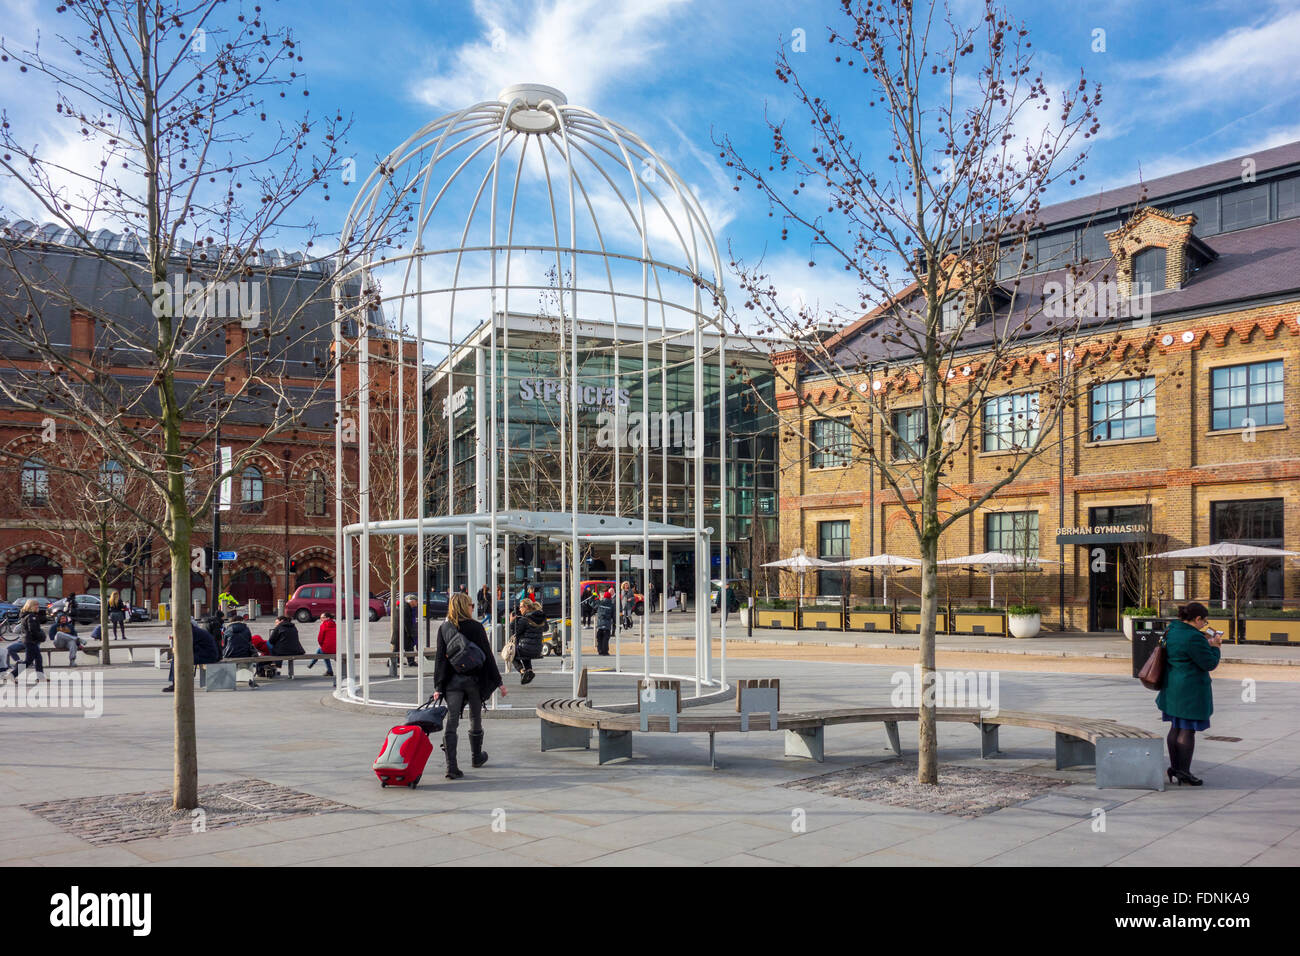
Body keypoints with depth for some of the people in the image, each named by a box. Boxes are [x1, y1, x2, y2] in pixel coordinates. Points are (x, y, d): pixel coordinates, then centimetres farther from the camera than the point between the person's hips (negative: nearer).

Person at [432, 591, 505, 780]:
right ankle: (476, 757, 34)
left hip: (452, 681, 2)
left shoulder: (444, 628, 2)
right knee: (475, 719, 17)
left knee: (452, 722, -2)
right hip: (474, 679, -2)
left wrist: (438, 687, 3)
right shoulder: (475, 627, -7)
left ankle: (451, 767, -12)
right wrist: (498, 682, 0)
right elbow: (487, 656, -6)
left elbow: (439, 658, 1)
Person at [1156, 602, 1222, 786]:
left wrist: (1205, 642, 14)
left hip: (1172, 688, 9)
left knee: (1176, 728, 16)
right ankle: (1184, 772, 4)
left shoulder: (1172, 631, 7)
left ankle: (1174, 767, 23)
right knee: (1188, 730, -1)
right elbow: (1209, 663, -15)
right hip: (1191, 689, -9)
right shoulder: (1193, 637, -22)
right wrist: (1214, 646, 0)